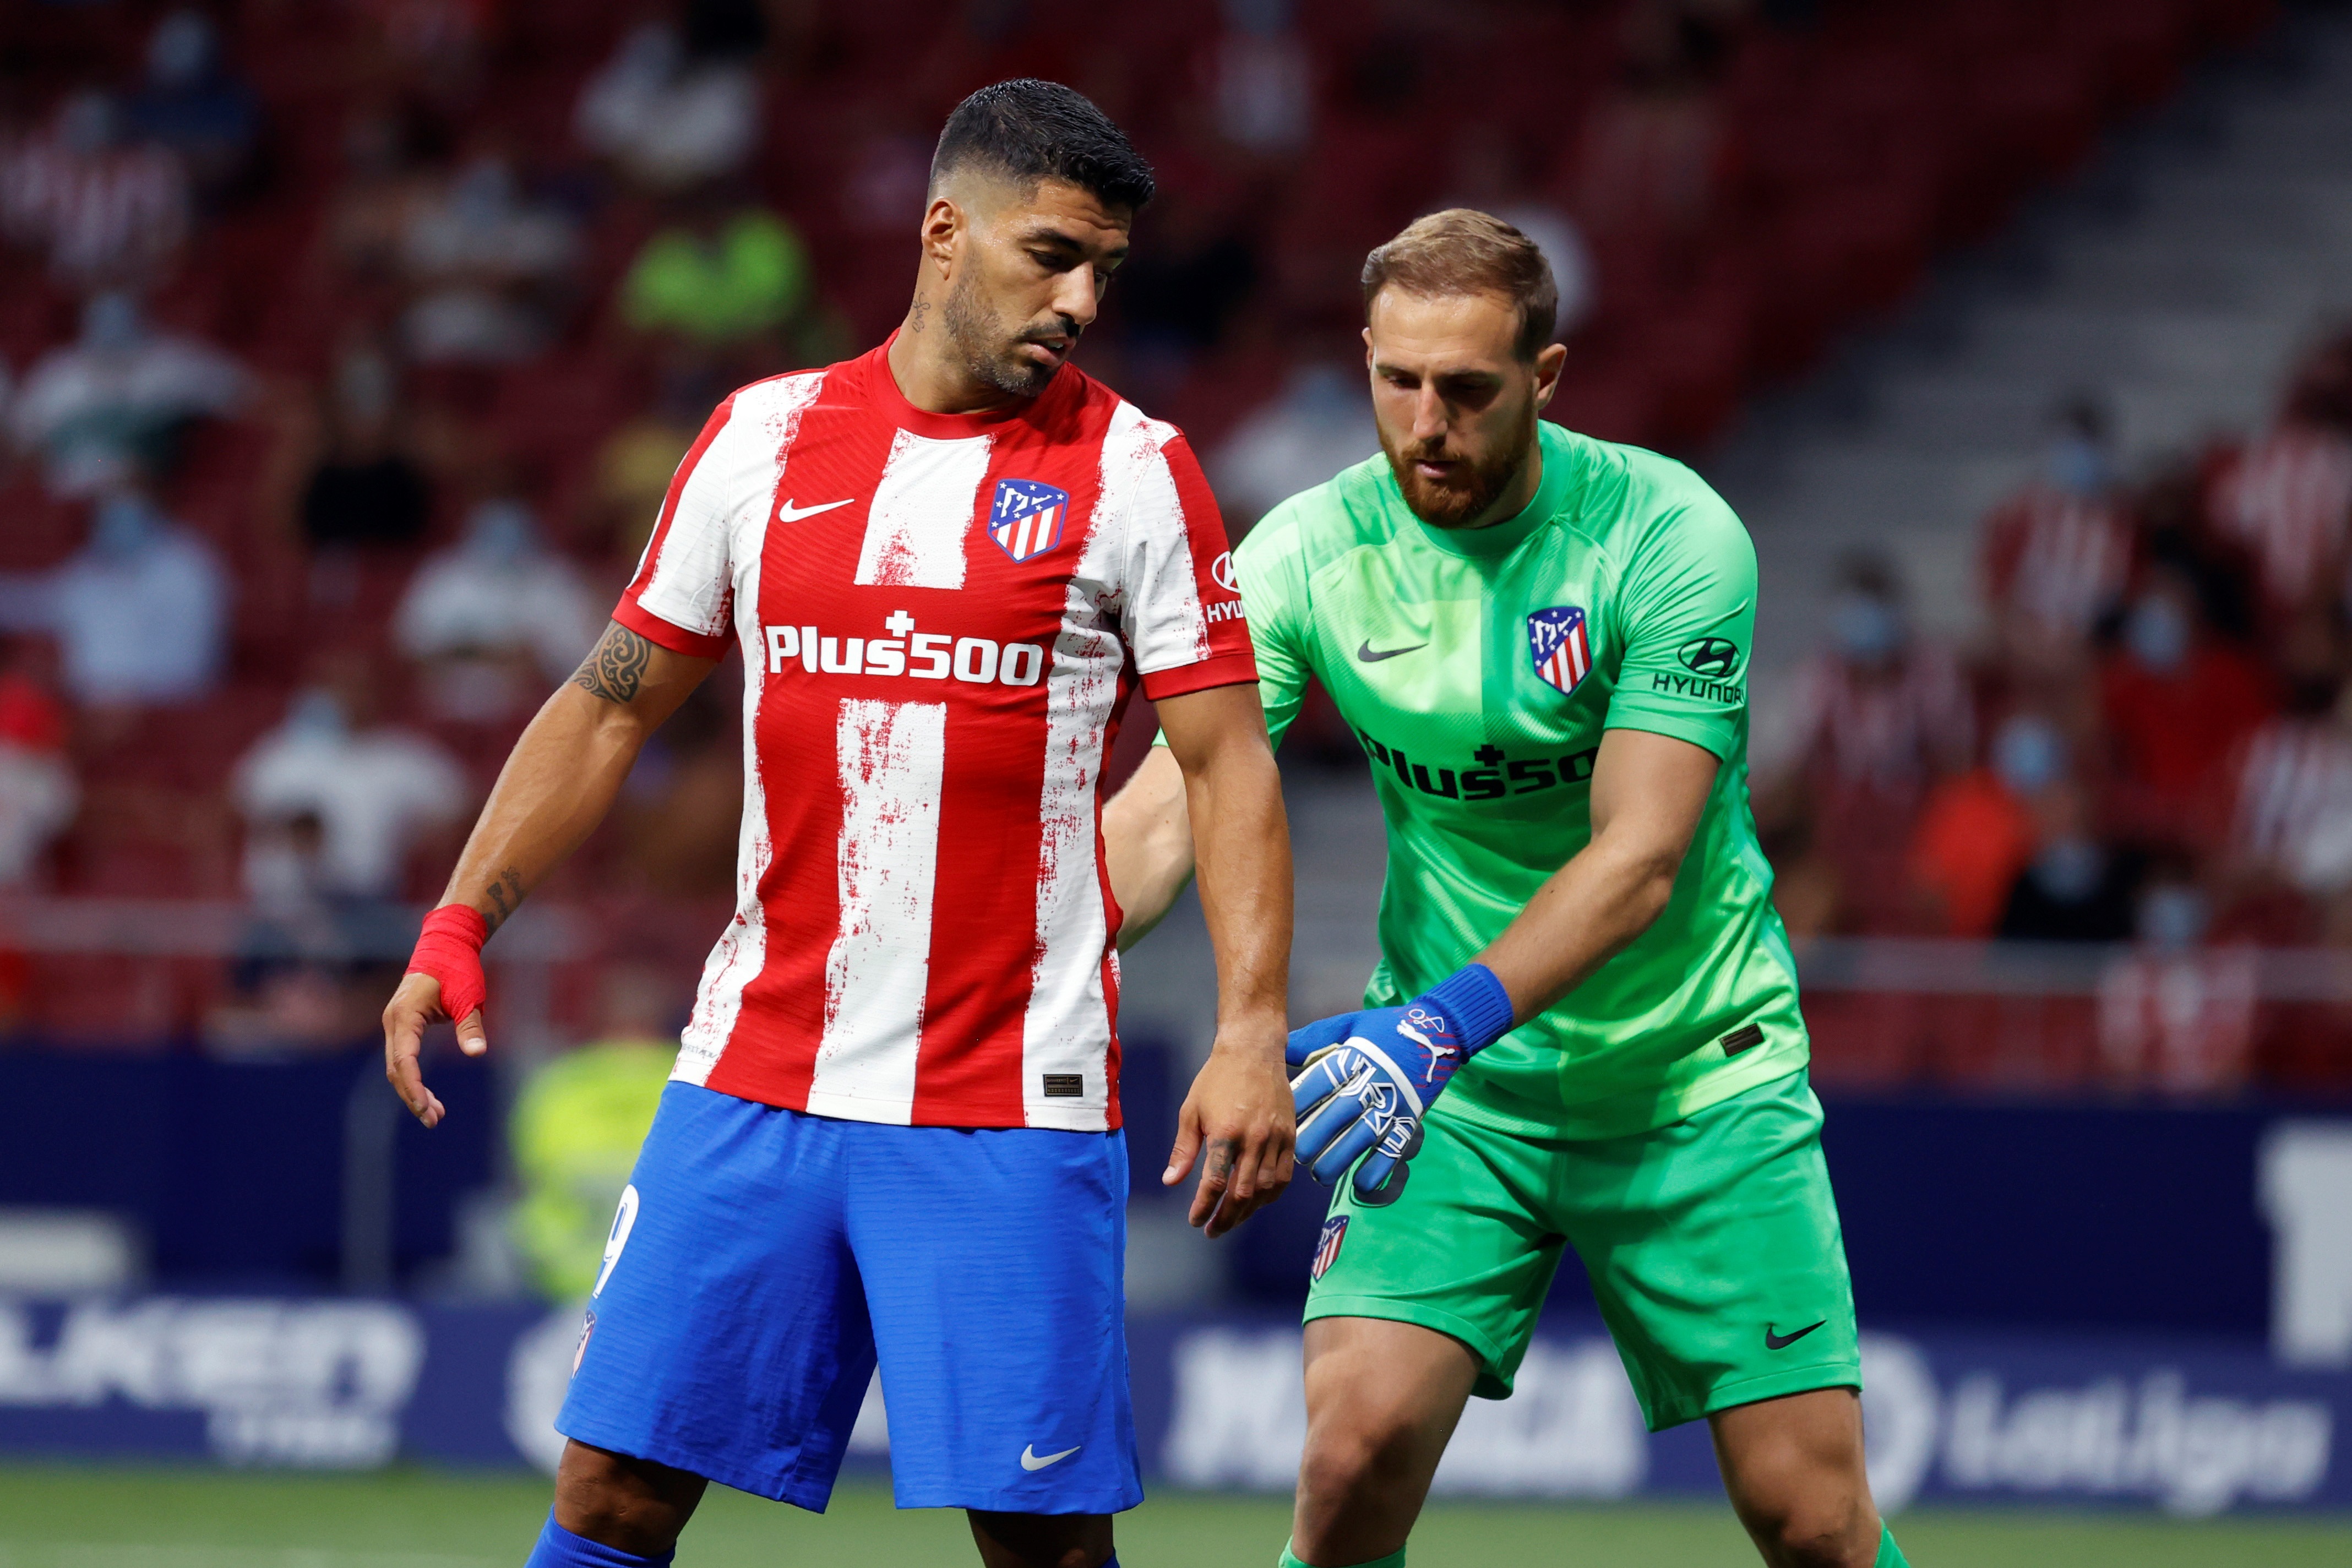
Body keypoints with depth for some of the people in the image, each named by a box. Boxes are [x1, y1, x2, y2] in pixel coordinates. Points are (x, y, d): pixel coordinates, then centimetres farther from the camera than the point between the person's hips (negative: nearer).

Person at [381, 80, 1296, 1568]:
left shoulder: (1134, 470, 0)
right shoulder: (765, 437, 7)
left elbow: (1227, 761, -2)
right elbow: (613, 706, 15)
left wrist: (1253, 1030, -14)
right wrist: (464, 920, 5)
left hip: (1012, 1102, -3)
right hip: (755, 1079, 3)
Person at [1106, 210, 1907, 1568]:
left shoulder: (1674, 537, -16)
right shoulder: (1304, 554, -9)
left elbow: (1640, 854, -22)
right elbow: (1168, 808, -13)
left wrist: (1448, 1021, -36)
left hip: (1699, 1077, -1)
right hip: (1456, 1096, 1)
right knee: (1356, 1447, -18)